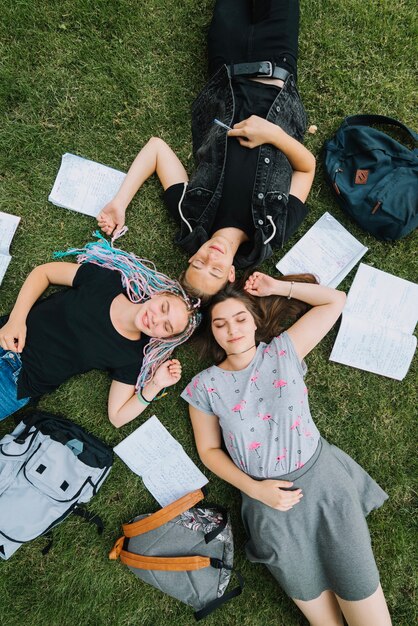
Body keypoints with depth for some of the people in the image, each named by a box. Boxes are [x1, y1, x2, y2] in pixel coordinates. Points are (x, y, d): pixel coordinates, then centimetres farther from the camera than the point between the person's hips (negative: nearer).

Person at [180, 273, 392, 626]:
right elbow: (209, 449, 4)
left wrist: (277, 287, -1)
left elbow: (335, 301, 3)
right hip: (268, 497, 0)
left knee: (362, 597, -1)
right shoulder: (205, 386, -2)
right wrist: (254, 489, -8)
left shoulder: (283, 351, -1)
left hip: (323, 476, 0)